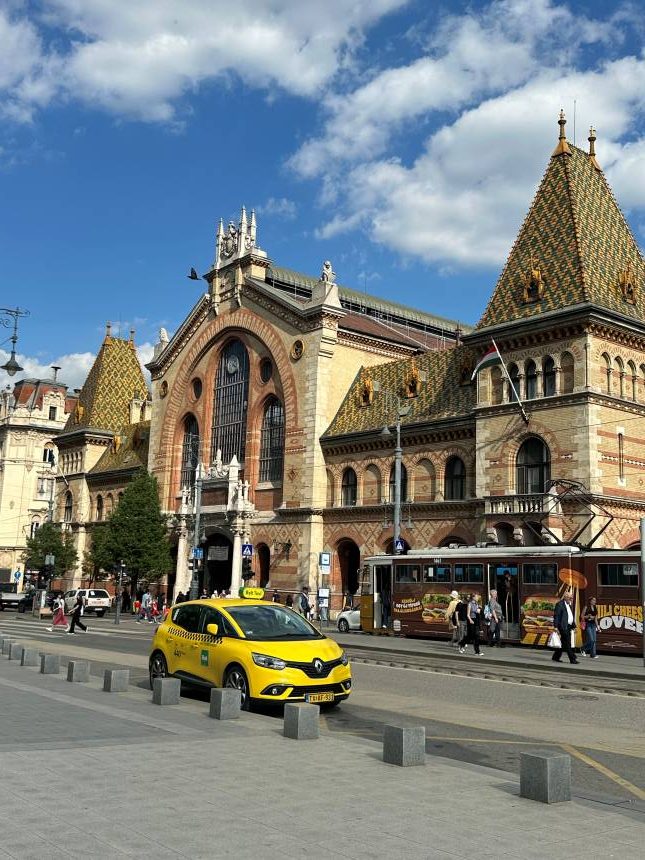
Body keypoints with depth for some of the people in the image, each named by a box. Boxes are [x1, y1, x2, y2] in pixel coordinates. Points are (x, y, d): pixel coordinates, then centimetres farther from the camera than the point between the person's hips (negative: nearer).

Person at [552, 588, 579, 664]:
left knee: (563, 643, 11)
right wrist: (556, 627, -19)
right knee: (567, 644, -7)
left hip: (569, 627, 9)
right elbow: (556, 616, -13)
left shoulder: (569, 605, 20)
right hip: (563, 627, -9)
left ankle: (555, 657, 19)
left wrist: (573, 627, 18)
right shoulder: (559, 604, -8)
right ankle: (572, 659, -7)